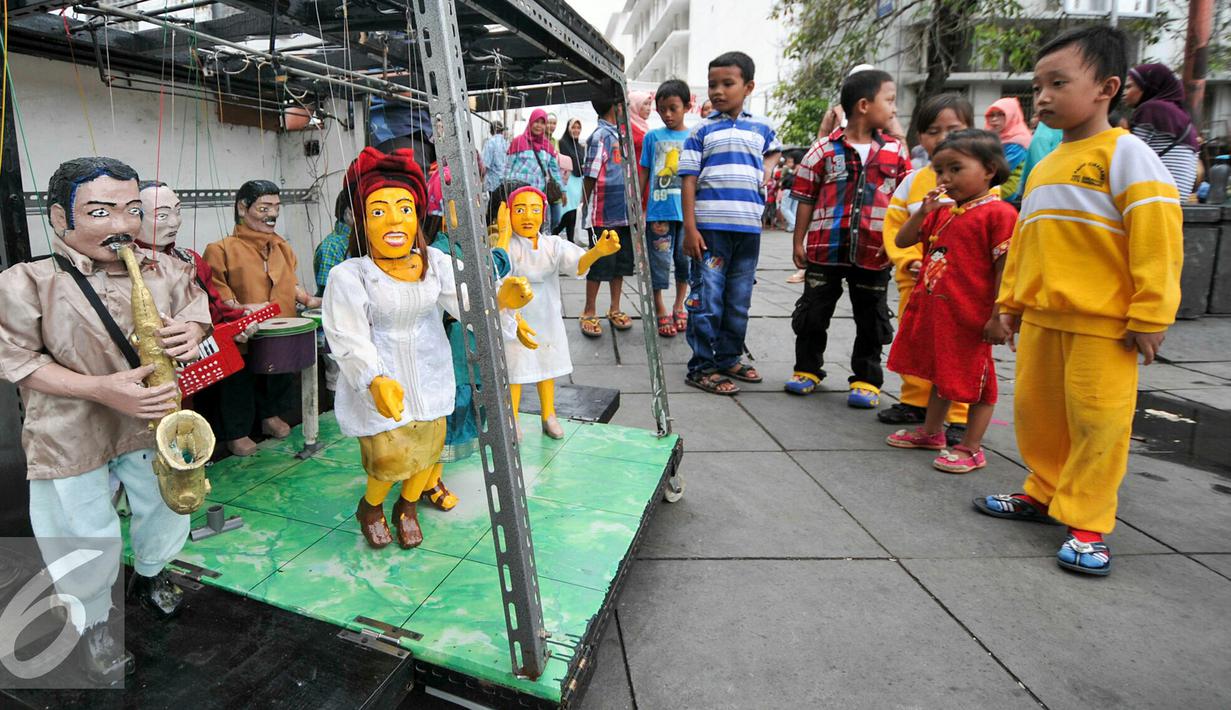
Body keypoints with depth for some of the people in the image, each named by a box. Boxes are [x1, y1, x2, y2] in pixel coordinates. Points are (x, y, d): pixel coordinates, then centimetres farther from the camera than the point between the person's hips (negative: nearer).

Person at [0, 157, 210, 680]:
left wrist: (191, 332, -14)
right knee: (86, 539, 10)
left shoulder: (165, 270, -3)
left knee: (167, 510, 21)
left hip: (153, 421, 4)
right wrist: (101, 388, -25)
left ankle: (150, 576, 52)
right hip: (71, 435, -3)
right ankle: (92, 624, 37)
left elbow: (195, 308, 11)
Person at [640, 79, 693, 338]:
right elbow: (644, 173, 8)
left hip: (687, 210, 1)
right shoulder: (653, 137, 5)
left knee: (685, 258, 8)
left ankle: (679, 307, 26)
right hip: (658, 210, -1)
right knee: (659, 261, 3)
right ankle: (660, 312, 15)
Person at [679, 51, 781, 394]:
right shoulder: (702, 130, 2)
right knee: (707, 300, -4)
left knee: (739, 301, 11)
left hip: (748, 228, 4)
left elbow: (774, 150, 35)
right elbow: (689, 181, -3)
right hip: (710, 227, -4)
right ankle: (701, 367, 5)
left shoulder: (760, 128, 13)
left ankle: (728, 358, 25)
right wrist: (690, 228, -12)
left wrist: (768, 169, 13)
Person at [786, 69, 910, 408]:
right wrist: (799, 242, 0)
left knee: (871, 319, 9)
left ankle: (866, 378, 23)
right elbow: (806, 198, 1)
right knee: (813, 313, 9)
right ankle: (807, 369, 26)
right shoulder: (826, 149, -2)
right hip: (825, 249, -1)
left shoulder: (895, 151, 5)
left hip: (873, 252, 2)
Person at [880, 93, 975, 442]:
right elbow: (895, 227, 6)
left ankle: (960, 416, 10)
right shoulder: (912, 182, 7)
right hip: (915, 280, 4)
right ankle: (915, 401, 29)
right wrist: (909, 259, -8)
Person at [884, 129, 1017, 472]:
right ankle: (931, 432, 36)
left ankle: (971, 448, 16)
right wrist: (923, 211, -3)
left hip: (970, 315, -8)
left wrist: (998, 316, -18)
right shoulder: (942, 211, 12)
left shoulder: (999, 213, -12)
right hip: (933, 308, 8)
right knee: (940, 373, 21)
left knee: (974, 379, 5)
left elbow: (1005, 268, -16)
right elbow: (902, 241, 12)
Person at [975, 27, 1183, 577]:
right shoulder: (1044, 167, 15)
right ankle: (1045, 492, 30)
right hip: (1041, 318, 7)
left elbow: (1155, 235, -13)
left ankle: (1087, 523, 12)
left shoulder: (1124, 153, -7)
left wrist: (1150, 314, -16)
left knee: (1096, 420, -1)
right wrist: (1011, 301, 18)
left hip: (1102, 324, -7)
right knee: (1036, 410, 13)